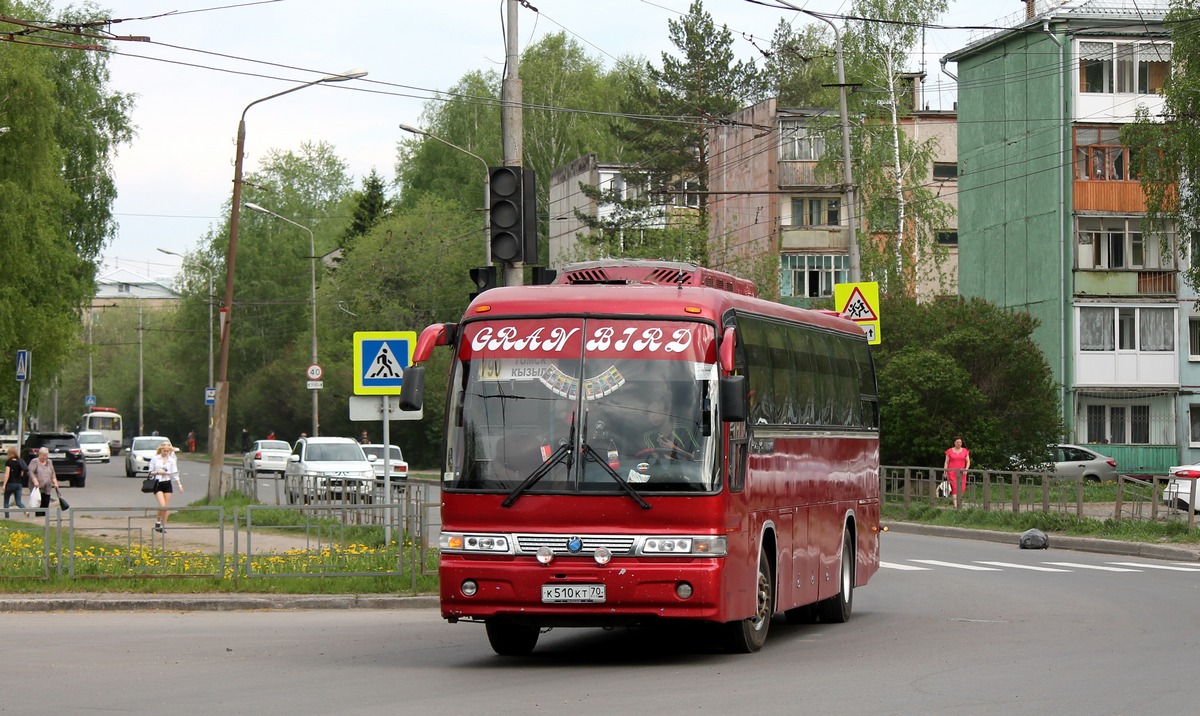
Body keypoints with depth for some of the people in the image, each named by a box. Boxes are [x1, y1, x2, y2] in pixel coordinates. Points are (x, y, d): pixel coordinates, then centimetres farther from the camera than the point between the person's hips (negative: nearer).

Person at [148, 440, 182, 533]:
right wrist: (158, 472, -14)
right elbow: (150, 472, 4)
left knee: (166, 507, 2)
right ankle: (158, 522, 5)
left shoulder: (171, 460, 7)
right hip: (158, 483, -3)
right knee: (162, 505, -16)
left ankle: (163, 526, 11)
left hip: (168, 483, 3)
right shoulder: (155, 459, 1)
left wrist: (179, 484, 2)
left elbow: (175, 473, 9)